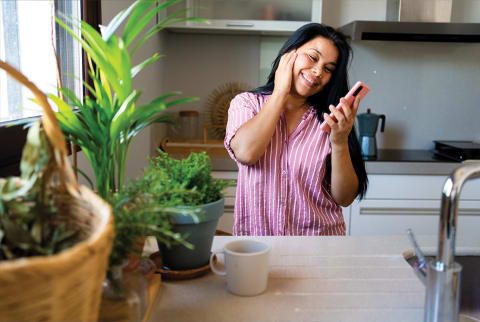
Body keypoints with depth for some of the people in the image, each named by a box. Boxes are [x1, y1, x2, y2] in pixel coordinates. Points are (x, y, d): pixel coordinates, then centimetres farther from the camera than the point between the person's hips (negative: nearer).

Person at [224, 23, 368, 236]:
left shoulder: (328, 120, 3)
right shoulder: (246, 103, 4)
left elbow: (345, 199, 1)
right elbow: (246, 152, -15)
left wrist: (340, 142, -14)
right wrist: (280, 92, -6)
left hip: (319, 238, 1)